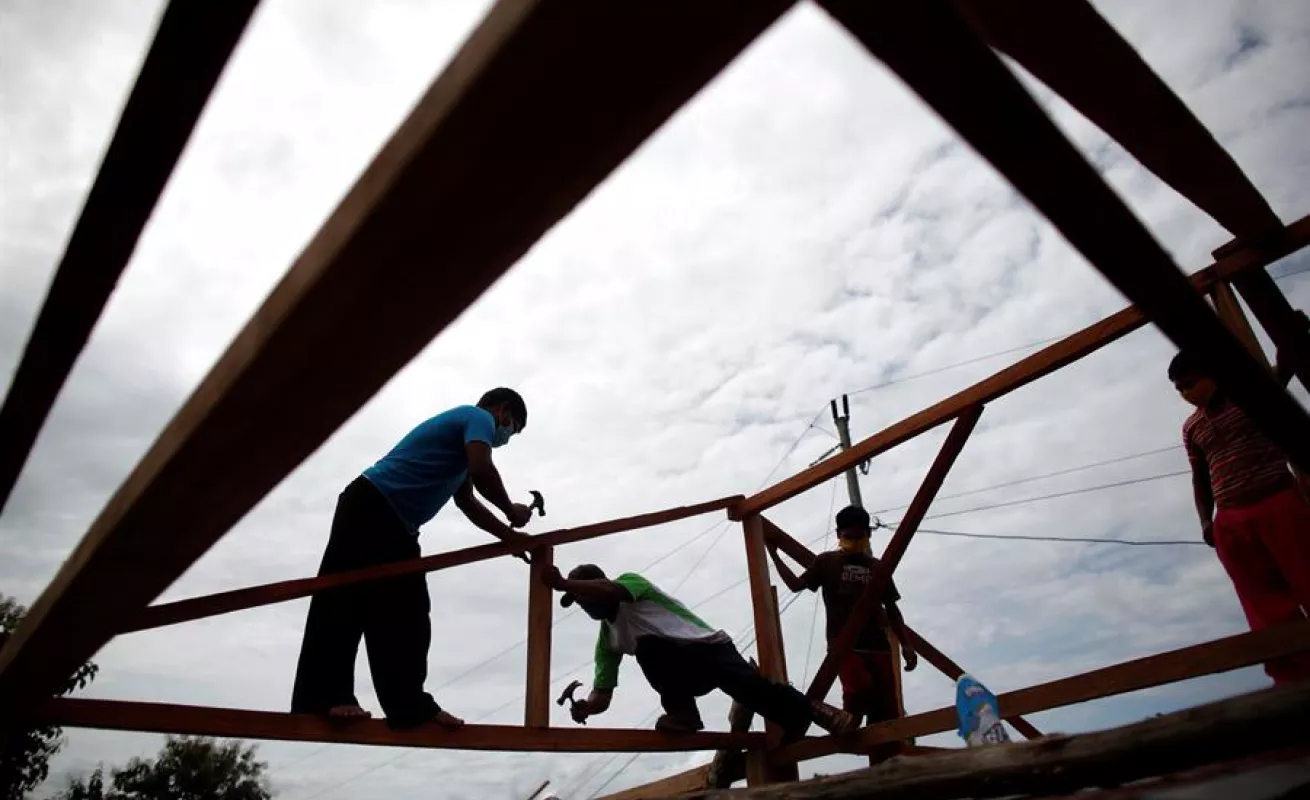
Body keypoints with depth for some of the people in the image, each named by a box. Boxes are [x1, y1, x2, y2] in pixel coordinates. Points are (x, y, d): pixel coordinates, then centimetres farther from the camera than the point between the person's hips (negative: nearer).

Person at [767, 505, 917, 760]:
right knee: (861, 688, -29)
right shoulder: (827, 561, 8)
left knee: (887, 712, -4)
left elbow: (891, 609, 17)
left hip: (877, 646, 4)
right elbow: (796, 584, 4)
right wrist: (773, 554, -1)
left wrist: (906, 644, 10)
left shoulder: (877, 567, 15)